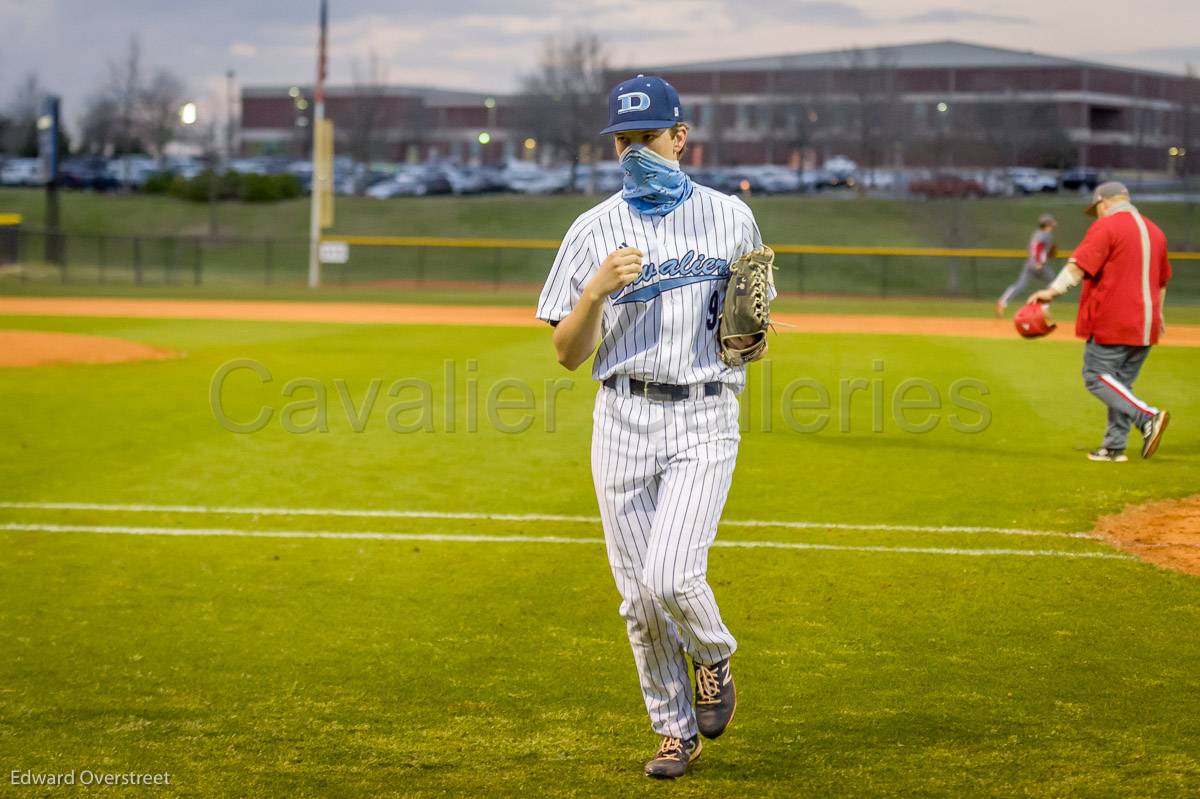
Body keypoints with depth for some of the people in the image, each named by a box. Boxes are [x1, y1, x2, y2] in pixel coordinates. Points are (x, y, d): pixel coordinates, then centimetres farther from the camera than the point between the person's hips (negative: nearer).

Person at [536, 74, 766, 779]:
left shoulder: (731, 218, 5)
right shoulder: (594, 231, 4)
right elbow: (569, 354, 1)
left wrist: (747, 334, -7)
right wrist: (596, 289, -16)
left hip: (705, 418, -2)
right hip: (623, 421, 2)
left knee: (671, 575, -17)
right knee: (640, 595, 4)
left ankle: (713, 657, 15)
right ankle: (677, 731, 21)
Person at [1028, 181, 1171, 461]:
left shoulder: (1106, 227, -8)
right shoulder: (1154, 231, 17)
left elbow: (1080, 265, -20)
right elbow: (1162, 280, 28)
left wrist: (1053, 291, -24)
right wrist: (1157, 314, 40)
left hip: (1111, 322, -8)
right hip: (1145, 325, 8)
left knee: (1096, 377, -4)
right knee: (1121, 382, 13)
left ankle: (1147, 416, -20)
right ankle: (1114, 447, 10)